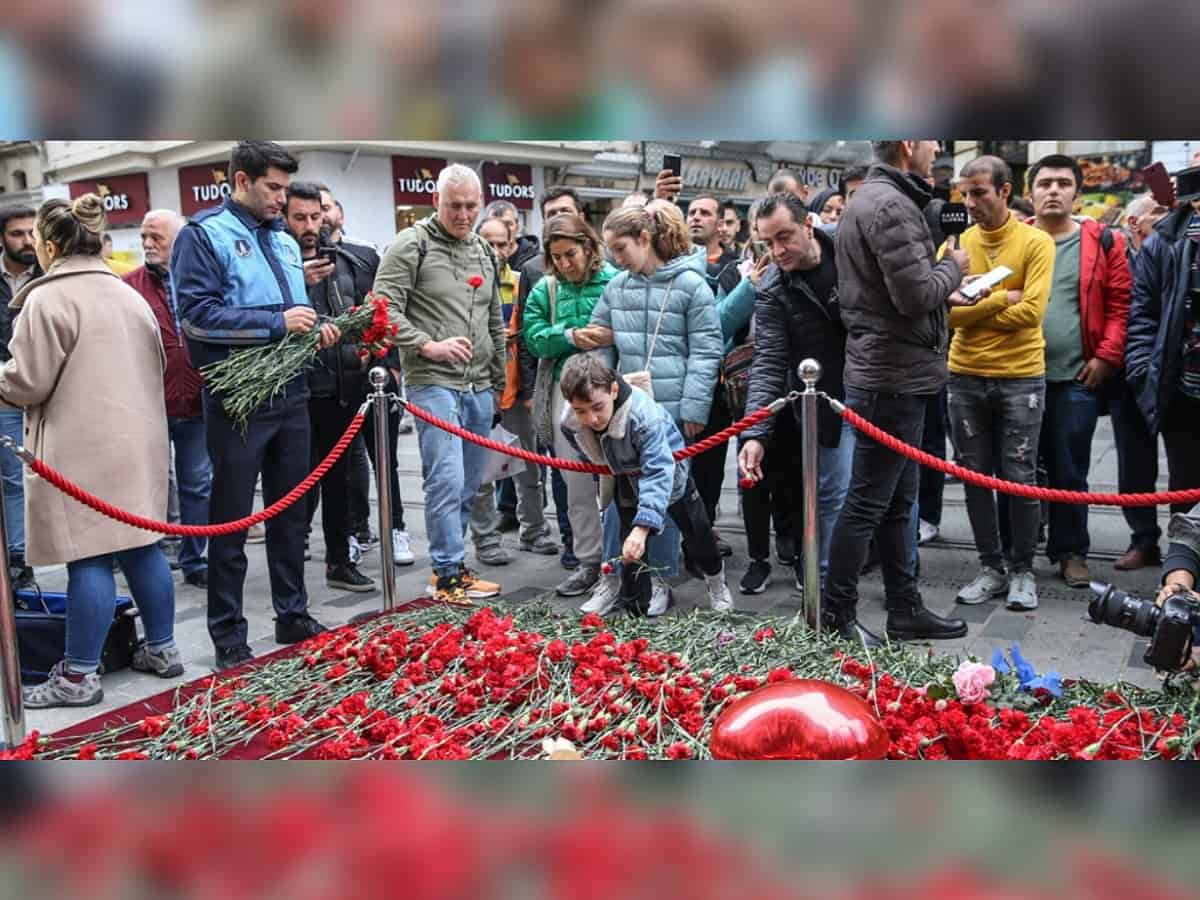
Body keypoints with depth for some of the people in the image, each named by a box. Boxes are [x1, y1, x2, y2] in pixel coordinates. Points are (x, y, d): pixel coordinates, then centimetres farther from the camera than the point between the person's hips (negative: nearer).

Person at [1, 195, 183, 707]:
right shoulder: (130, 296, 15)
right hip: (137, 437, 8)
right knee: (140, 546, 13)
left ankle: (79, 676, 3)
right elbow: (156, 368, 21)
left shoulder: (47, 299, -10)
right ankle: (161, 649, 20)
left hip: (84, 448, -7)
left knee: (89, 557, -4)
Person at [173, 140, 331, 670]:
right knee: (232, 520, 2)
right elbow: (197, 313, -17)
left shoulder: (284, 239, 16)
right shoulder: (202, 235, -6)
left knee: (290, 511, 15)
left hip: (290, 393, 7)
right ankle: (228, 637, 13)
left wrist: (314, 328, 1)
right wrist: (277, 323, -19)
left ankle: (293, 616, 28)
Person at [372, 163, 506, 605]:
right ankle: (448, 575, -2)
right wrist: (427, 345, -20)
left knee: (468, 486, 11)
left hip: (479, 388, 7)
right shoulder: (412, 245, -4)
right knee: (446, 480, -11)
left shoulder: (485, 252, 16)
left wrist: (499, 382, 20)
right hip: (434, 384, -7)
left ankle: (452, 567, 22)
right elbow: (384, 308, -11)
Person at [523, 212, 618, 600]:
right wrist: (571, 336, -16)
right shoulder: (544, 290, 9)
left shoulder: (615, 280, -2)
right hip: (567, 389, 4)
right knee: (577, 482, 9)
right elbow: (535, 338, 0)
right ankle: (589, 561, 21)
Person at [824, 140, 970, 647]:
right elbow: (915, 294, -23)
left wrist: (947, 294, 10)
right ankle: (836, 616, 10)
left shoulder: (872, 198, 16)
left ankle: (905, 610, 26)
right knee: (868, 502, -1)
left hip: (890, 372, 10)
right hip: (894, 376, -10)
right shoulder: (891, 205, -17)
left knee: (897, 501, 15)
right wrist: (953, 268, -5)